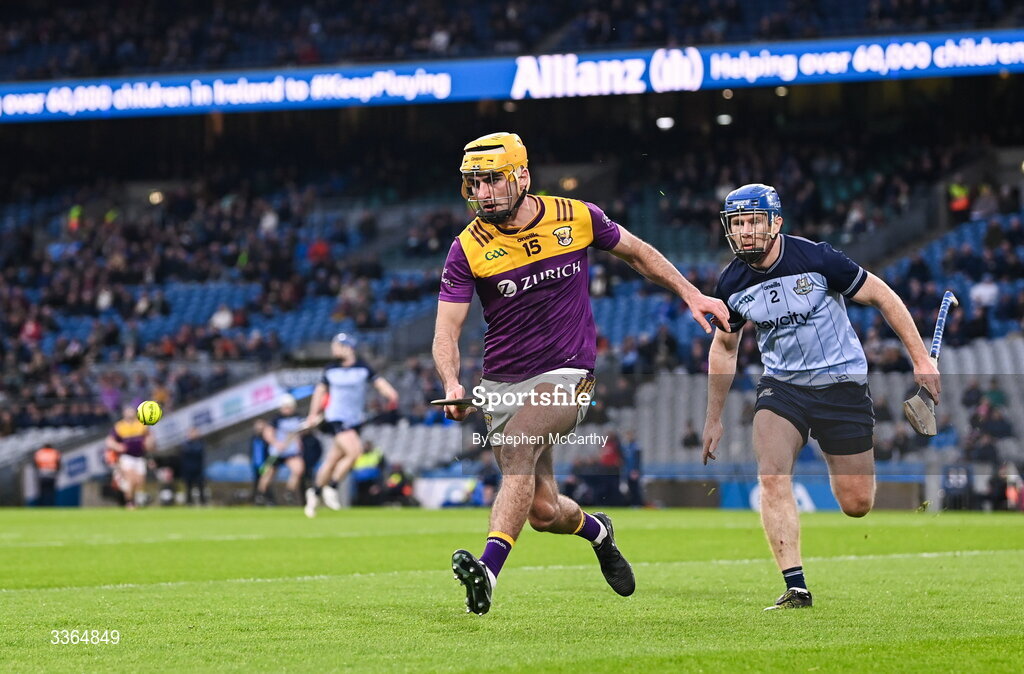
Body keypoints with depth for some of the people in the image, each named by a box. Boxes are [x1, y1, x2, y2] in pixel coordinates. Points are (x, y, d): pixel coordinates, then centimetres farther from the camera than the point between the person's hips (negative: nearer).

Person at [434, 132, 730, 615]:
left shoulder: (576, 217, -4)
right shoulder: (468, 249, -7)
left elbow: (634, 251, 15)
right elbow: (447, 331, -10)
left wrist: (690, 295, 14)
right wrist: (452, 384, -29)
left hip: (566, 375, -2)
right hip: (502, 384, 2)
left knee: (517, 449, -30)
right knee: (543, 512, 4)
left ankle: (488, 568, -41)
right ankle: (597, 531, 40)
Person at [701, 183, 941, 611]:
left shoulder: (816, 259, -17)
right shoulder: (731, 285, -6)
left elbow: (882, 297, -6)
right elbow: (724, 347, 13)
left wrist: (920, 359, -6)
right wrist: (713, 419, 15)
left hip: (842, 383, -2)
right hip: (781, 385, 3)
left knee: (856, 505, 0)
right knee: (771, 475, -24)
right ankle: (795, 588, -21)